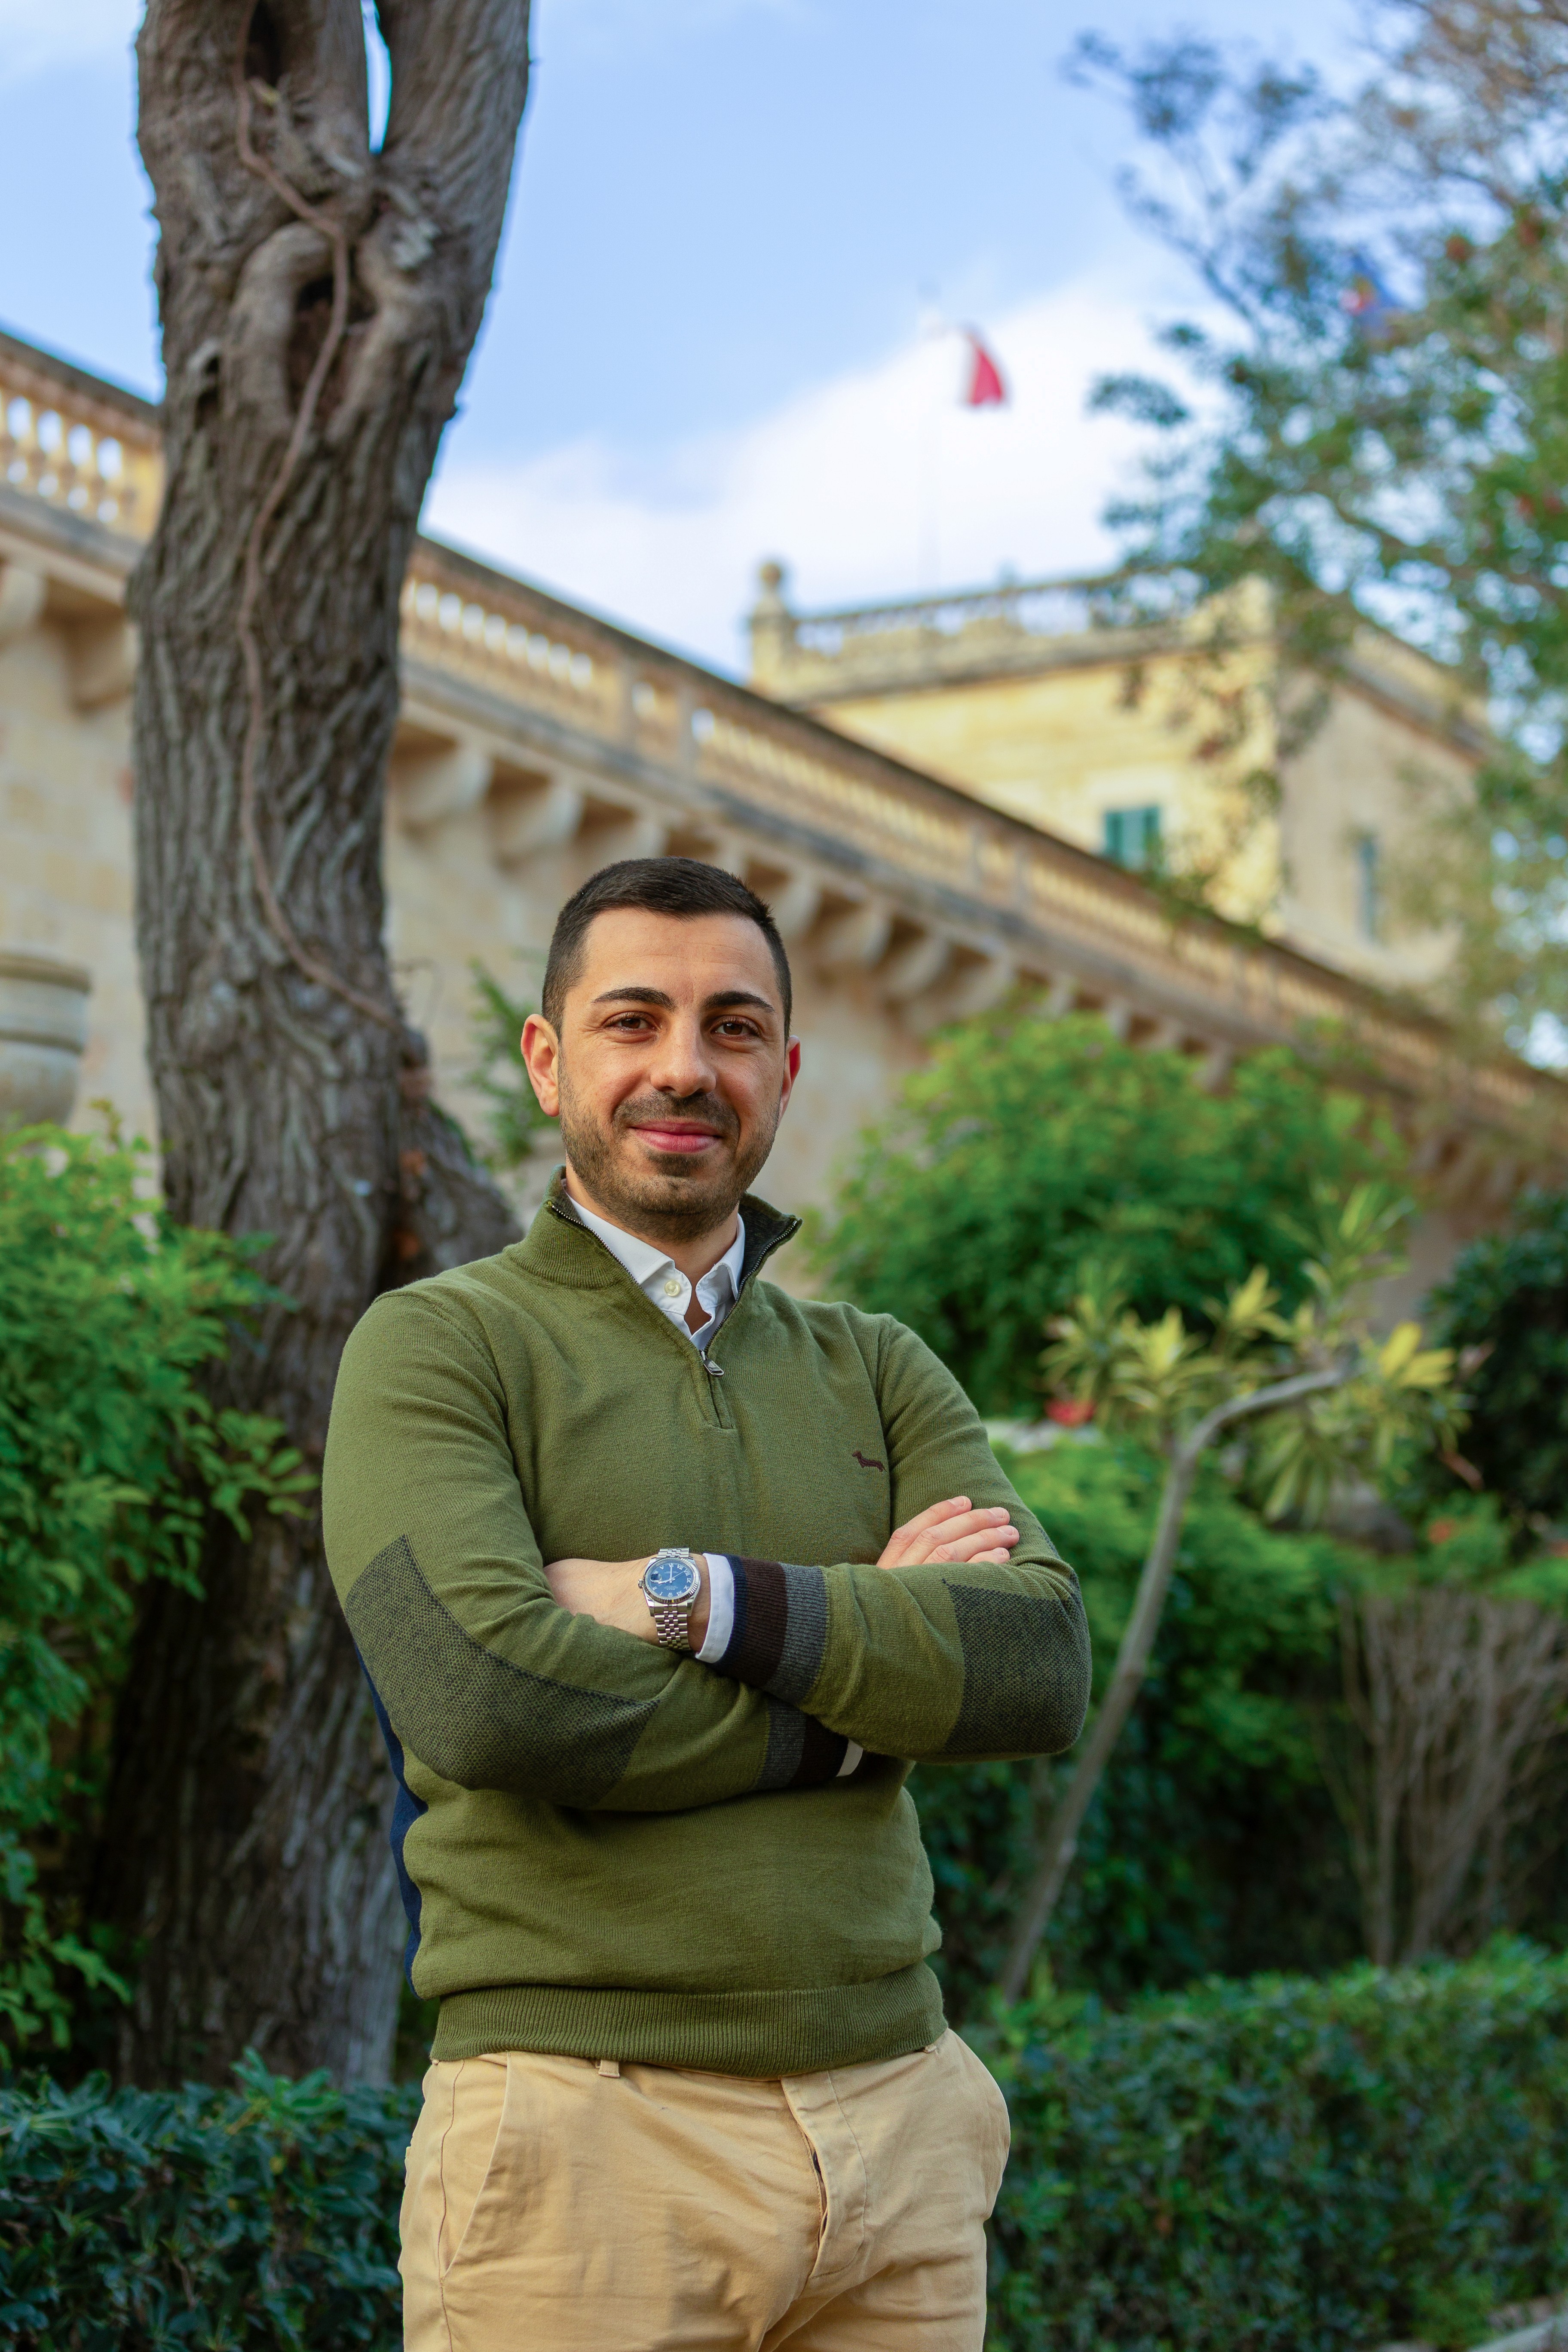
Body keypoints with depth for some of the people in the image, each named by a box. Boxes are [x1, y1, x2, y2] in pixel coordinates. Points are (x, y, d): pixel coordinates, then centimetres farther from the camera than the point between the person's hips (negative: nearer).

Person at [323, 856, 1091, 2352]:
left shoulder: (876, 1373, 14)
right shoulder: (436, 1352, 0)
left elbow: (1045, 1662, -3)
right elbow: (486, 1693, -17)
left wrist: (694, 1600, -14)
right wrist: (867, 1657, -8)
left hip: (898, 2130, 4)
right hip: (584, 2132, -4)